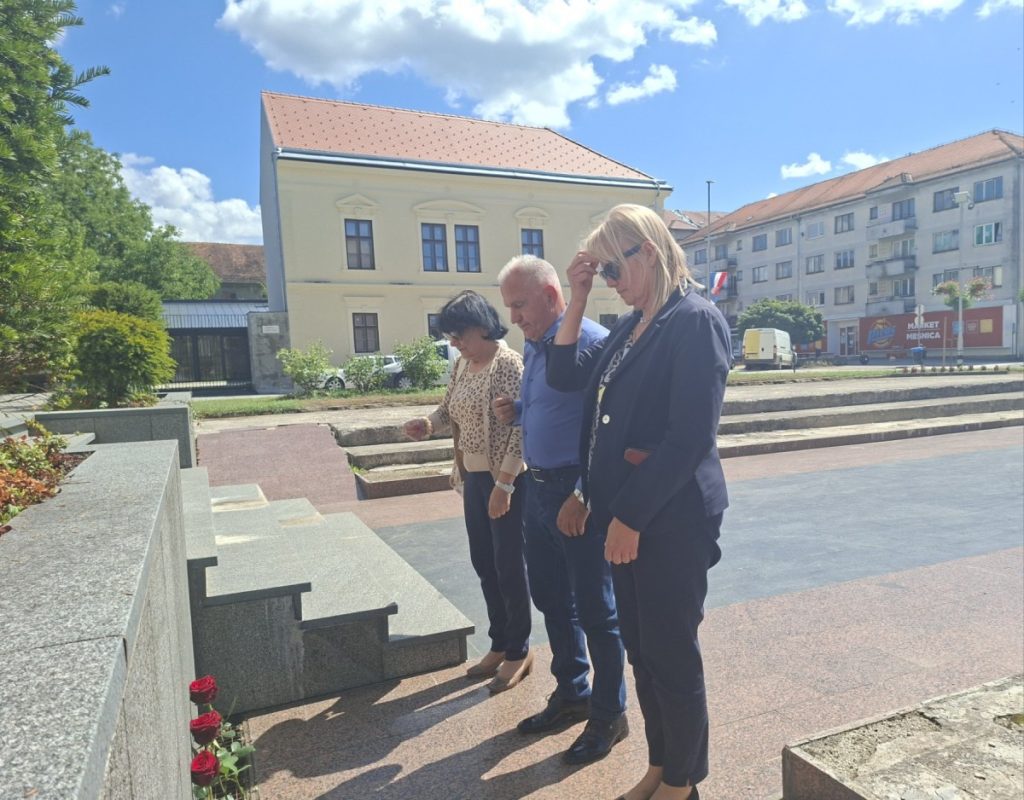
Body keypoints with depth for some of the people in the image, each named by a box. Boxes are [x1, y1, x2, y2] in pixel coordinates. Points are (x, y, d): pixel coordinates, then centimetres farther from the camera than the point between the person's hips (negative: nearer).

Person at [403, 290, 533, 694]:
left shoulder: (509, 363, -16)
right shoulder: (462, 364, 8)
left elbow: (520, 427, -20)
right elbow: (450, 406, 18)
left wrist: (504, 483, -23)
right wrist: (429, 422, -5)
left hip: (505, 479, -8)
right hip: (474, 476, 8)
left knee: (509, 565, 4)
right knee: (484, 564, 16)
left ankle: (519, 651, 22)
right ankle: (499, 644, 32)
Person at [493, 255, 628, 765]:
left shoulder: (592, 343, -17)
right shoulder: (532, 347, 11)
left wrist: (582, 497, -23)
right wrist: (514, 412, 1)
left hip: (577, 494, -9)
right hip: (538, 489, 9)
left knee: (594, 609, 6)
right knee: (551, 600, 19)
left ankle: (609, 714, 26)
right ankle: (571, 695, 39)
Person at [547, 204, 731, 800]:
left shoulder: (696, 320, -15)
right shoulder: (630, 326, 11)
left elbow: (689, 439, -20)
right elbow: (565, 376, 13)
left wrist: (630, 517, -18)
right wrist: (578, 300, 5)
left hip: (671, 517, -8)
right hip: (624, 512, 8)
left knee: (672, 655, 9)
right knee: (640, 650, 19)